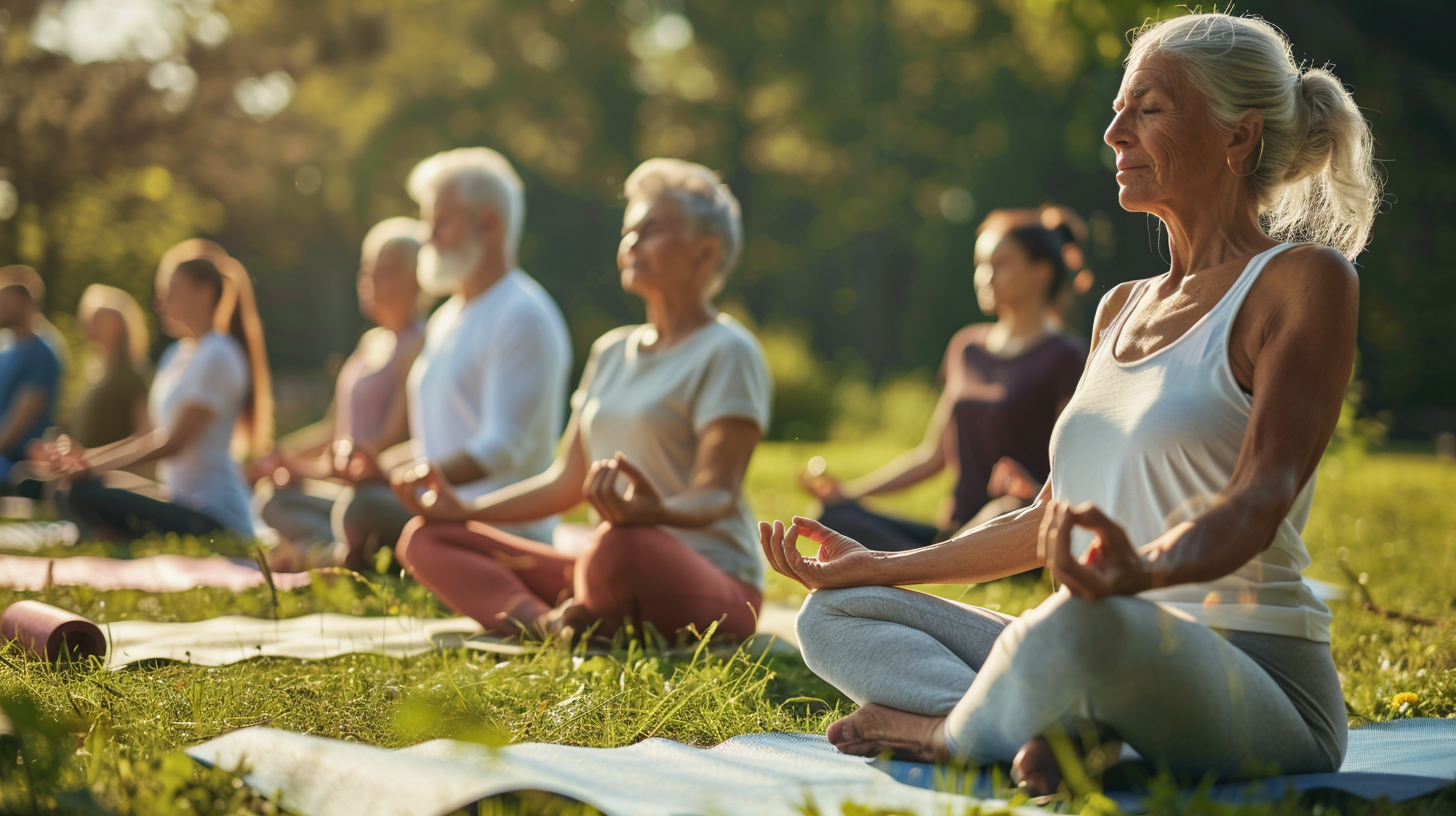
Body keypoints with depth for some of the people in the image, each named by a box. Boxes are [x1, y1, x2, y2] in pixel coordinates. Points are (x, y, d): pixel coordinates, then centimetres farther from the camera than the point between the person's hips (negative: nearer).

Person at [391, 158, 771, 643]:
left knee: (623, 542, -43)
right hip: (601, 571, 8)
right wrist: (465, 510, 11)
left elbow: (717, 494, -17)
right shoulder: (613, 352, 19)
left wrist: (659, 511, -39)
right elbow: (566, 481, 21)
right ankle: (547, 626, -27)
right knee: (426, 538, -1)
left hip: (713, 589, -8)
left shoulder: (727, 352, -5)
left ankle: (568, 623, -11)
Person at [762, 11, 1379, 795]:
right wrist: (881, 565, 21)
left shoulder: (1304, 280, -4)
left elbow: (1262, 495, -20)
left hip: (1259, 685, -8)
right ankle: (1053, 728, -19)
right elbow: (1054, 518, 25)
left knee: (1083, 626, -42)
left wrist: (1145, 569, -40)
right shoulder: (1121, 308, 20)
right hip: (1130, 667, 9)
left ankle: (944, 732, -10)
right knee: (833, 615, 5)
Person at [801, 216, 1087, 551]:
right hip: (957, 531, 7)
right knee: (836, 518, -14)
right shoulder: (966, 346, 19)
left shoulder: (1064, 356, -2)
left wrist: (1038, 495, -31)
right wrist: (846, 492, 10)